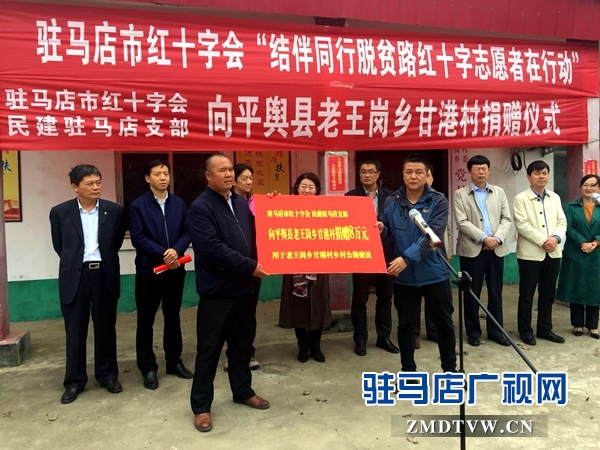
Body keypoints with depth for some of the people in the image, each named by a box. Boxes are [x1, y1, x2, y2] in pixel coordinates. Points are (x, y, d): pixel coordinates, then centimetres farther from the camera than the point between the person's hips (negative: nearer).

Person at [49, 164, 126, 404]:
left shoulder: (114, 210, -1)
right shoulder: (60, 212, -2)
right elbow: (59, 246, 8)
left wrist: (103, 260, 9)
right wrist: (74, 262, 11)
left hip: (105, 275, 1)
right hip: (75, 277, 0)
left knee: (106, 328, 10)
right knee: (75, 330, 8)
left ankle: (108, 375, 25)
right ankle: (74, 381, 21)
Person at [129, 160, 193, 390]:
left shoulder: (179, 203, 5)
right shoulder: (138, 205, -4)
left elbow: (187, 232, 2)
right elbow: (137, 238, -10)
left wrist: (176, 250, -17)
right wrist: (163, 254, -18)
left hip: (175, 269, 3)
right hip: (148, 270, -3)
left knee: (173, 317, 14)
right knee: (146, 320, 5)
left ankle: (174, 362, 27)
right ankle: (148, 368, 17)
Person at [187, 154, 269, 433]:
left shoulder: (242, 203, 11)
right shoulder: (200, 208, -10)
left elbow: (255, 236, 19)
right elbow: (213, 248, -20)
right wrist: (250, 266, -19)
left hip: (245, 286, 6)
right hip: (217, 289, -6)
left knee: (243, 343, 17)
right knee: (209, 348, 4)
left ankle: (243, 391, 34)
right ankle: (201, 405, 18)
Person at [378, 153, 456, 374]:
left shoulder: (438, 201, -8)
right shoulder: (391, 202, 0)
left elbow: (433, 235, -20)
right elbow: (385, 231, 9)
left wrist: (407, 258, -31)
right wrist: (381, 229, -17)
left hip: (434, 273, -2)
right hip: (404, 276, 2)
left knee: (444, 323, 12)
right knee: (405, 324, 12)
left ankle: (450, 369, 31)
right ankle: (408, 370, 28)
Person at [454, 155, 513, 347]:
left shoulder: (499, 192, 12)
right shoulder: (460, 194, 1)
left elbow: (506, 219, 6)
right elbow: (462, 222, -9)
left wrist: (497, 239, -9)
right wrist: (483, 238, -15)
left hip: (496, 249, 3)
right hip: (472, 249, -3)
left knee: (496, 292, 9)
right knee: (472, 293, 4)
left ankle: (495, 330, 20)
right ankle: (473, 332, 15)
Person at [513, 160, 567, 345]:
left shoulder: (555, 198, 13)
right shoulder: (521, 199, -5)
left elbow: (562, 222, 8)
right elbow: (522, 225, -13)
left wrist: (556, 238, -12)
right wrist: (543, 240, -18)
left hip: (553, 253, 5)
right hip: (531, 253, -5)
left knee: (548, 293, 12)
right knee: (527, 294, 3)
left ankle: (544, 328, 23)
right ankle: (525, 330, 14)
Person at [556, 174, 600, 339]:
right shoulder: (571, 207, 4)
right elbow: (569, 228, -5)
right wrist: (583, 243, -17)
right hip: (575, 254, -1)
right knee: (576, 289, 3)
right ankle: (578, 324, 13)